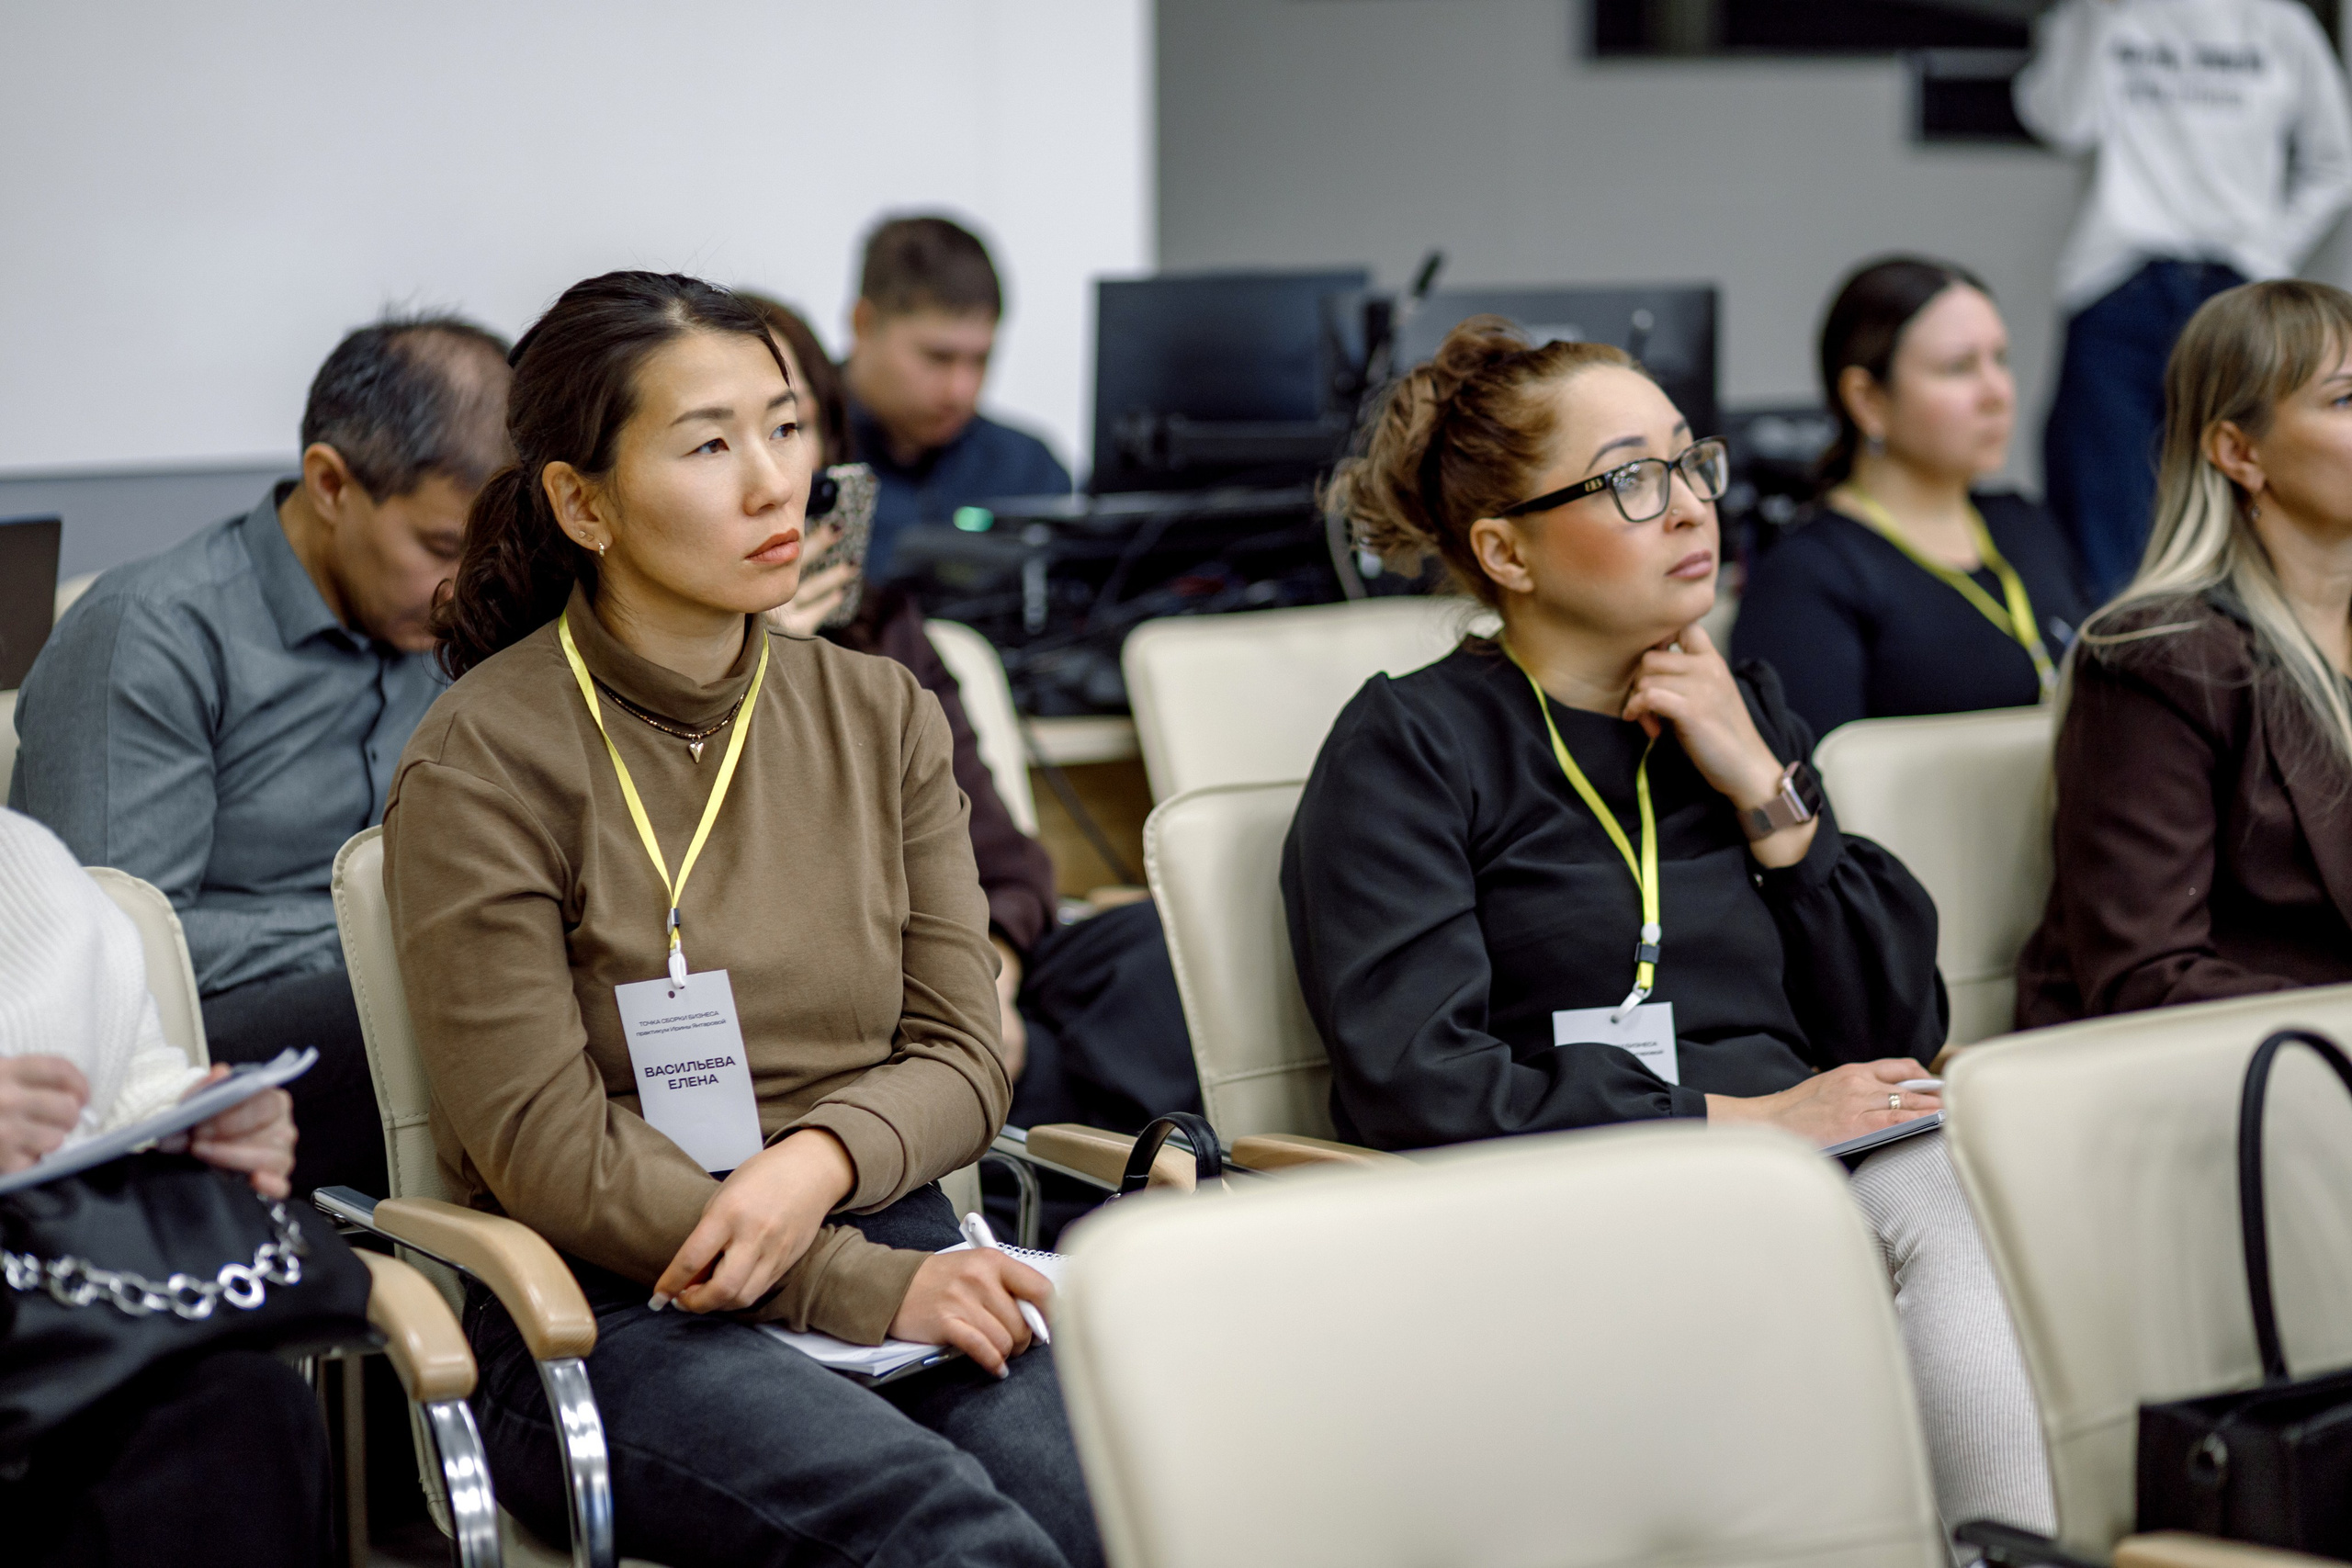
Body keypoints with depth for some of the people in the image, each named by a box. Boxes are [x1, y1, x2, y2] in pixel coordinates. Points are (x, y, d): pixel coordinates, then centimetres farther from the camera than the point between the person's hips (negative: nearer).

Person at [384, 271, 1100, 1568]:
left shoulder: (881, 716, 12)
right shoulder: (481, 763, -4)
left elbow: (960, 1058, 10)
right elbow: (546, 1151, -8)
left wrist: (814, 1164, -13)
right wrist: (862, 1287, -15)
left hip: (884, 1255, 5)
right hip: (609, 1313, -4)